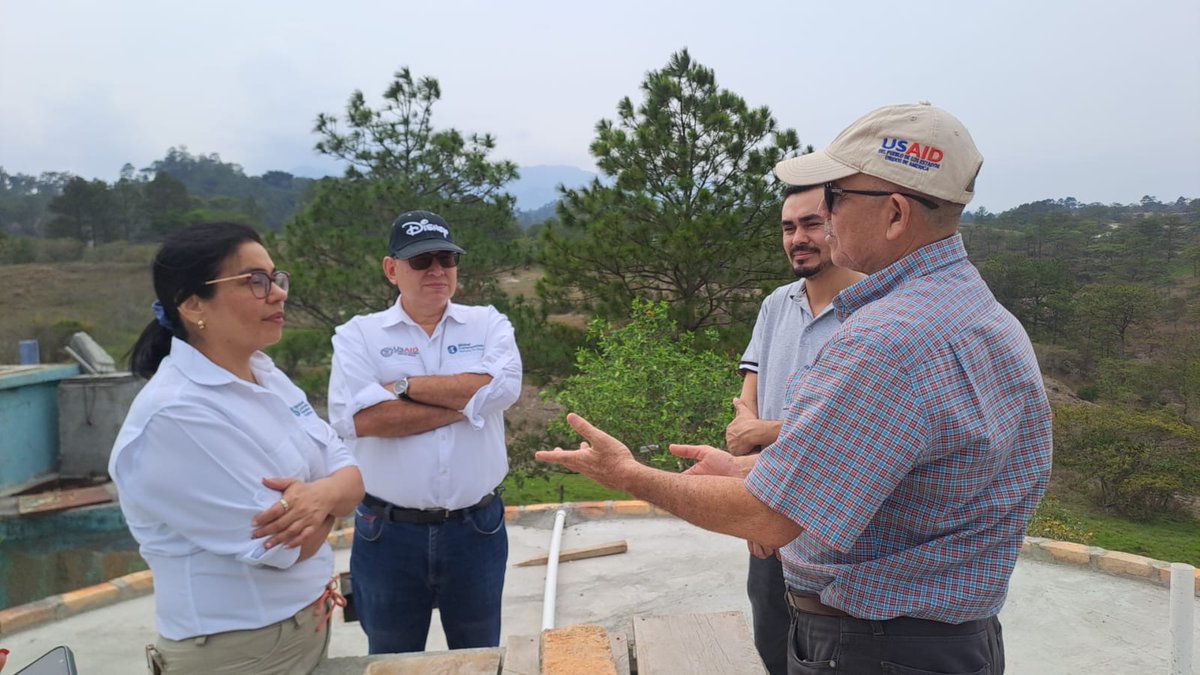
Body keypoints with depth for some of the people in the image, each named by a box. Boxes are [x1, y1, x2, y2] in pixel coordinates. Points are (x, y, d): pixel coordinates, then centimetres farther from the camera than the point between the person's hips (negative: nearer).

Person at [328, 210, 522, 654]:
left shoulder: (488, 324, 2)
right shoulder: (358, 335, -3)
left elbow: (502, 387, -18)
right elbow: (357, 418, -20)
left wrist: (403, 385, -14)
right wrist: (467, 401, -16)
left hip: (476, 526, 1)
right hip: (388, 532, -1)